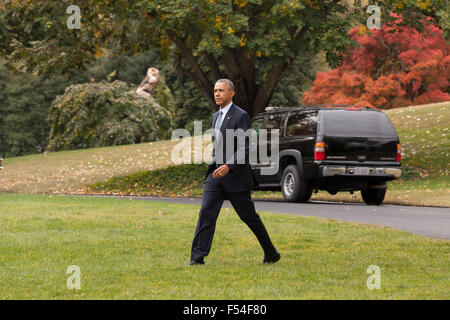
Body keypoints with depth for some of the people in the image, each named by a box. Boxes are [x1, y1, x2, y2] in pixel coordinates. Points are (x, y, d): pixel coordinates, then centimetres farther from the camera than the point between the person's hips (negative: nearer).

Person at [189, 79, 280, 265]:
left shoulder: (241, 116, -11)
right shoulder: (216, 116, 15)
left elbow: (244, 149, -19)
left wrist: (228, 166, -31)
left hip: (235, 175, -7)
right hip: (216, 173, 7)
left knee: (248, 216, 4)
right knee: (206, 212, -8)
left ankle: (271, 253, 21)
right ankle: (198, 256, -11)